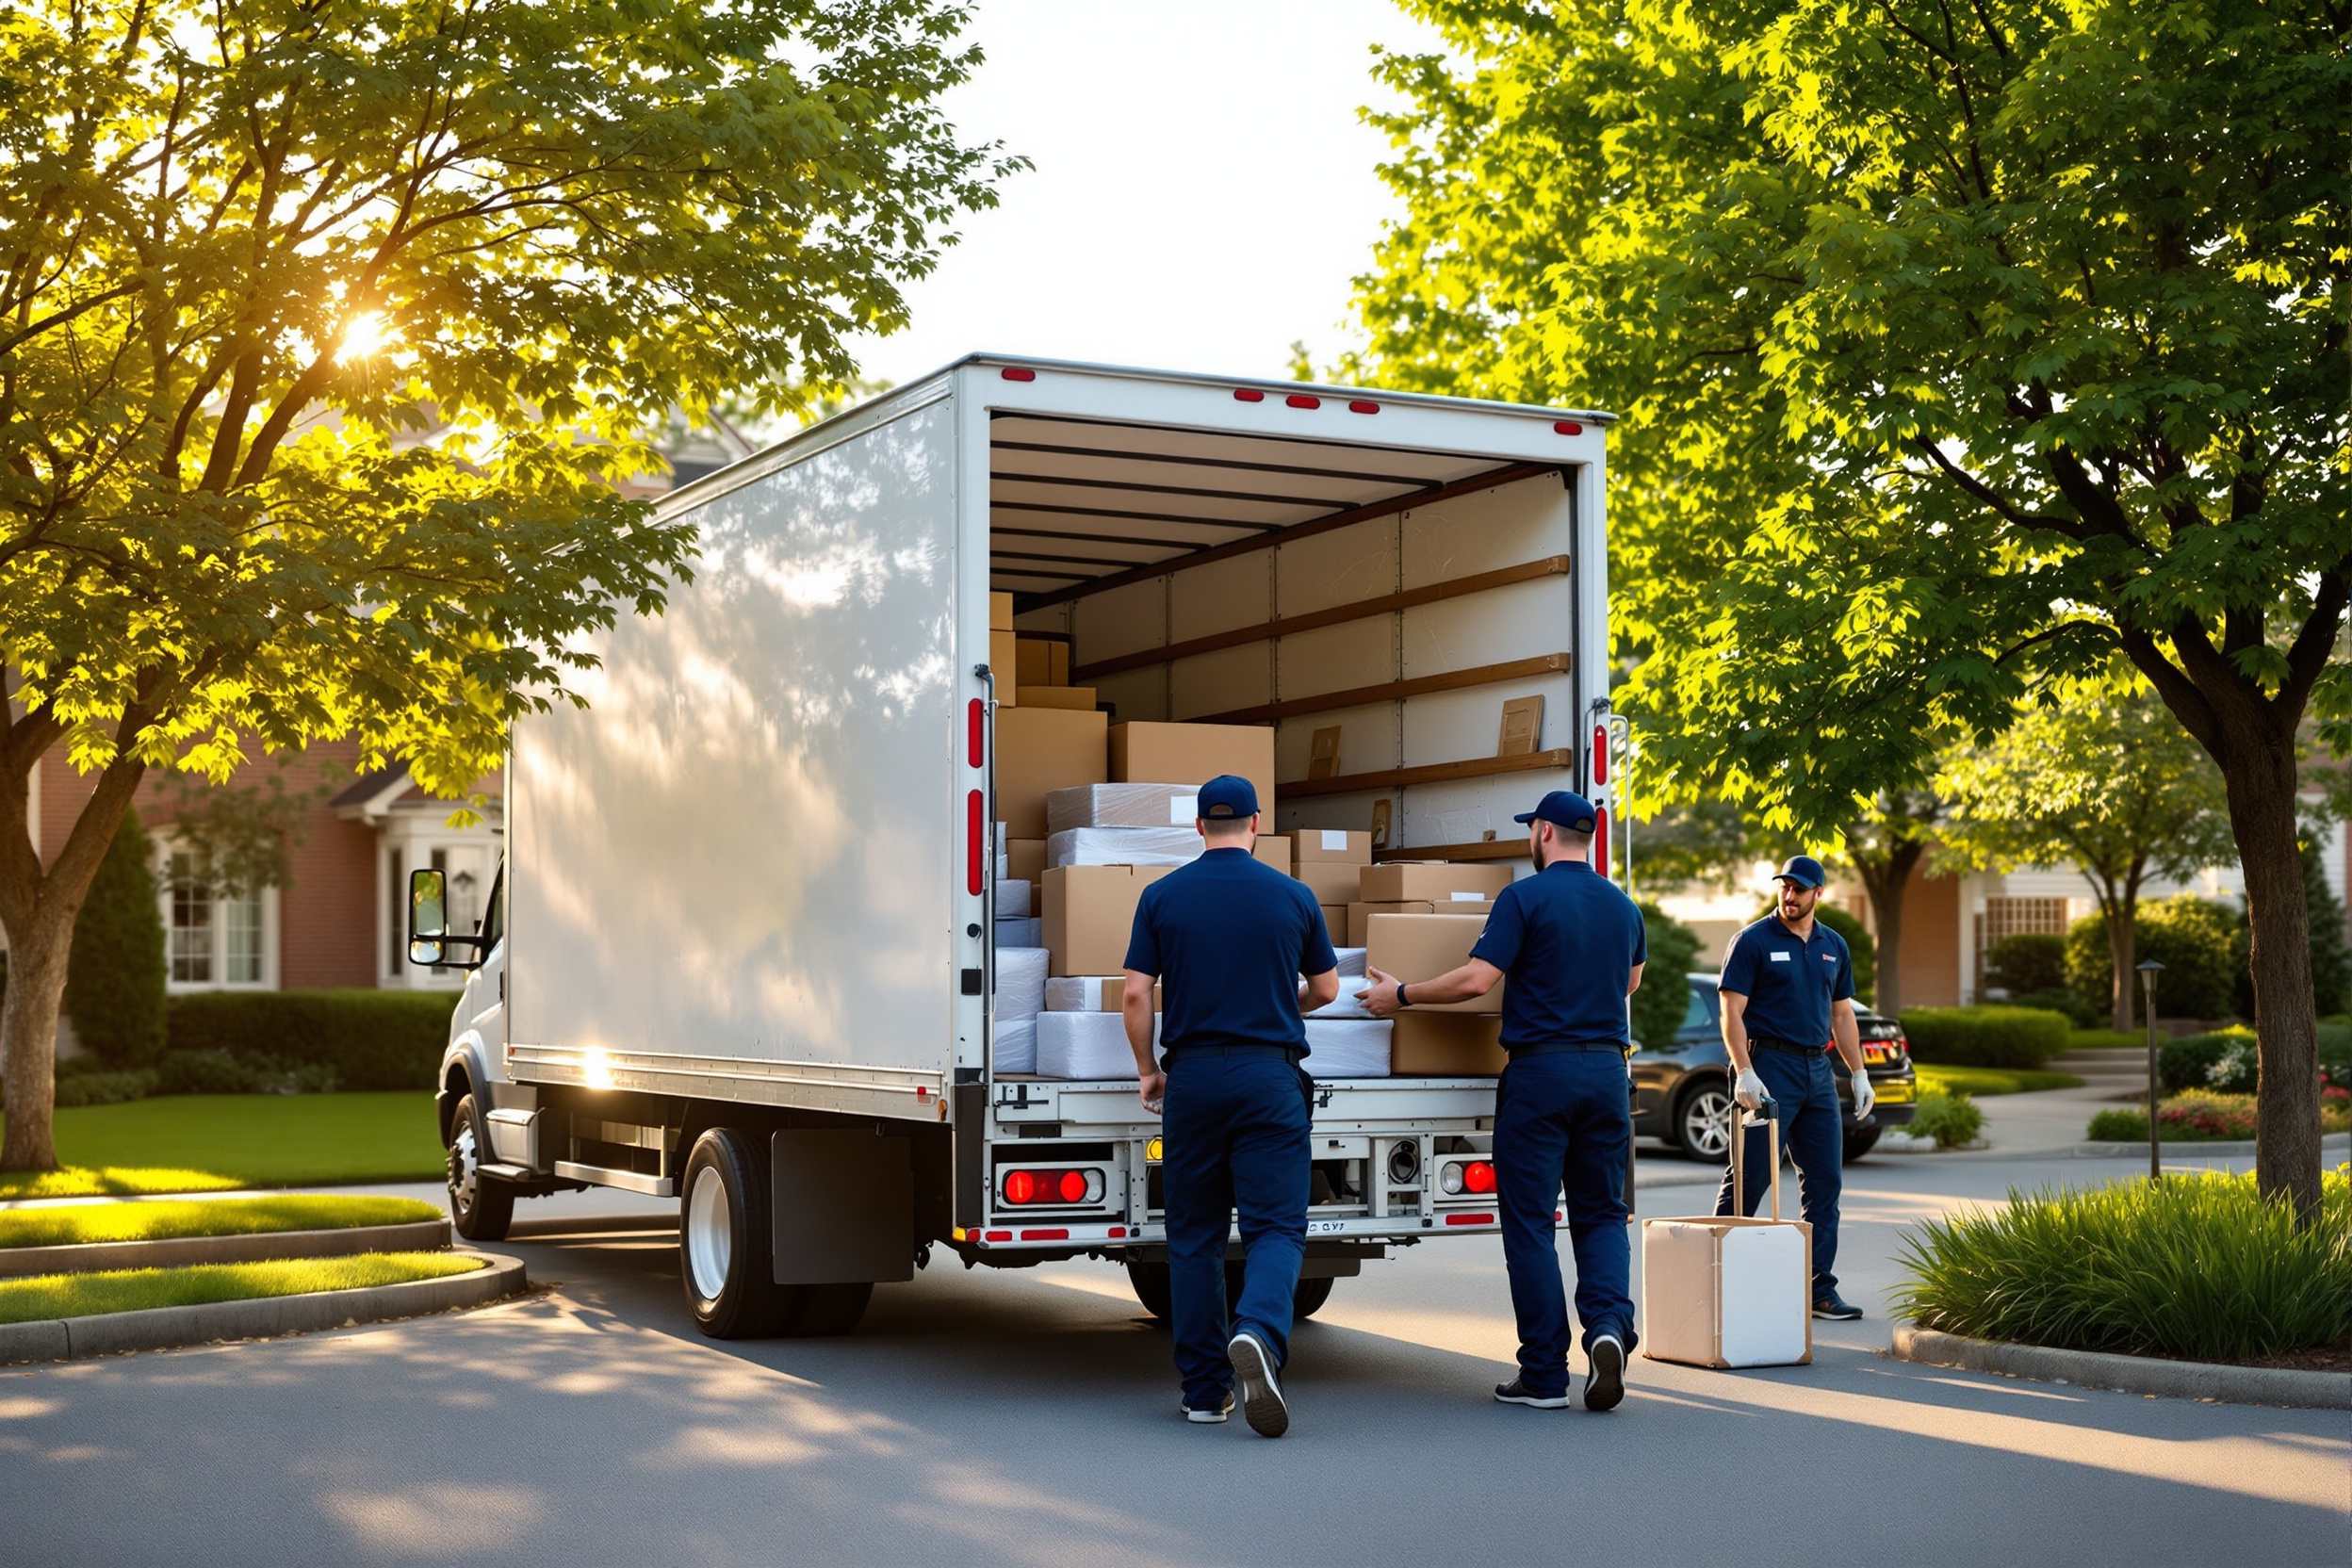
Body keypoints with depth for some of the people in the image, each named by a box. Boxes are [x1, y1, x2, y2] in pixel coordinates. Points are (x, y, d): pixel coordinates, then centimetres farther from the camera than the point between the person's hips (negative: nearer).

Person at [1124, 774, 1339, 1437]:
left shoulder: (1163, 896, 2)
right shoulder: (1292, 896, 3)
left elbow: (1136, 994, -1)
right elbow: (1326, 989, 14)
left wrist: (1147, 1071, 12)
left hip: (1192, 1077, 1)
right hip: (1269, 1077, -1)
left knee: (1194, 1236, 9)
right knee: (1275, 1225, -2)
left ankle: (1204, 1389, 12)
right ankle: (1258, 1332, -30)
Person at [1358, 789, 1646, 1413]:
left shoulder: (1526, 897, -8)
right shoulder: (1622, 905, 11)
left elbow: (1476, 979, -15)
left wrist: (1401, 995, -3)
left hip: (1540, 1069, -5)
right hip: (1606, 1069, 5)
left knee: (1530, 1220, 2)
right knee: (1601, 1213, 13)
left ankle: (1544, 1374, 3)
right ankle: (1609, 1324, -13)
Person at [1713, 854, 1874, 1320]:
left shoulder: (1833, 946, 14)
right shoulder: (1753, 941, -5)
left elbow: (1842, 1016, 19)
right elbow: (1731, 1012, -10)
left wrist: (1860, 1075, 14)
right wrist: (1745, 1072, -20)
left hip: (1818, 1069, 6)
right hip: (1769, 1069, -6)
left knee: (1824, 1181, 5)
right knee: (1749, 1179, -6)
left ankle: (1819, 1290, 10)